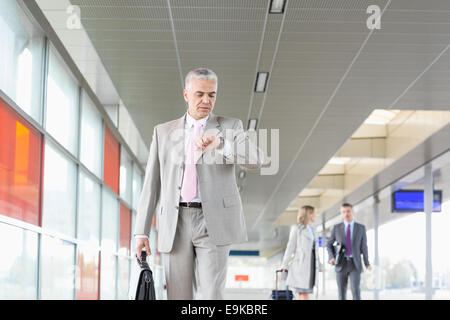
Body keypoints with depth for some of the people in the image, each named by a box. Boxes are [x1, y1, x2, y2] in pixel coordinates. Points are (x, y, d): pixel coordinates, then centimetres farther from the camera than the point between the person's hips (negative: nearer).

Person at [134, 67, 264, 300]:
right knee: (178, 298, 1)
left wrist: (218, 142, -30)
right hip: (175, 224, 2)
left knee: (212, 296, -12)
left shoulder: (230, 127, 7)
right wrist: (141, 231, 4)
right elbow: (152, 183, 11)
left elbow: (255, 159, -12)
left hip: (214, 222, -2)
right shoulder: (163, 132, 13)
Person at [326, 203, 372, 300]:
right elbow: (329, 244, 11)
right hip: (341, 264, 1)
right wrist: (331, 258, -6)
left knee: (355, 290, -16)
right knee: (342, 293, 2)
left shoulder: (361, 228, 3)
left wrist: (367, 263, 9)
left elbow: (363, 246, 8)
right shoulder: (337, 228, 4)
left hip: (355, 264, -1)